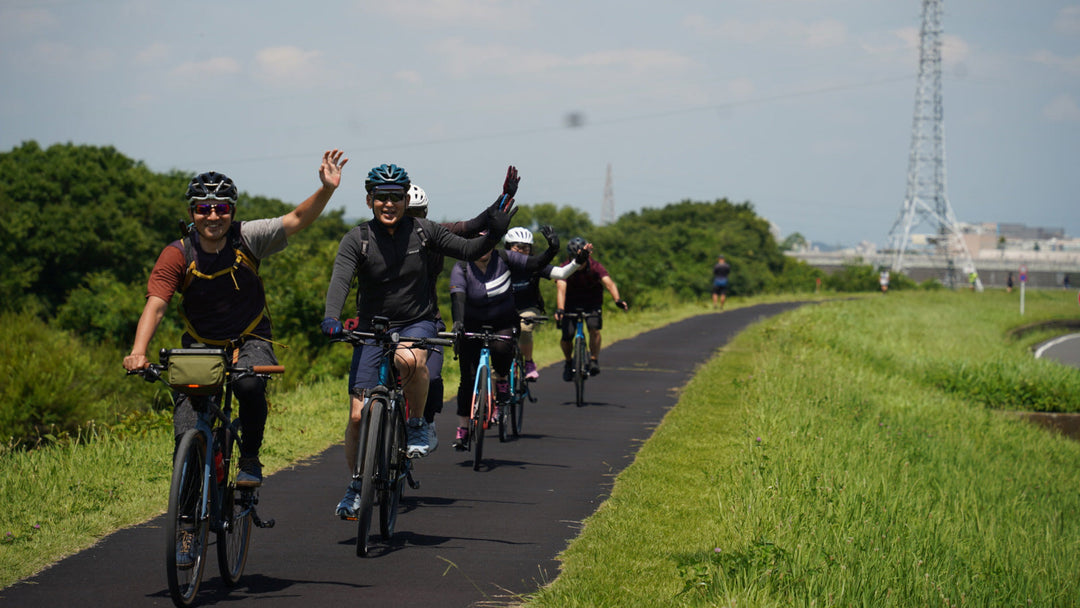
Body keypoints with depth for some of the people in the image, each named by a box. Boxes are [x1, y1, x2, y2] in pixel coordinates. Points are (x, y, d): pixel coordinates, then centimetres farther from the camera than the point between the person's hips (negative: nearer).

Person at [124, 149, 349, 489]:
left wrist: (327, 189, -32)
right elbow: (155, 305, -21)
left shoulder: (247, 239, -11)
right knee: (187, 436, -16)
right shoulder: (177, 255, -13)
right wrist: (138, 352, -35)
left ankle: (250, 460, -11)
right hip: (200, 346, 0)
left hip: (250, 342, 0)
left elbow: (297, 220, -14)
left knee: (250, 384, -34)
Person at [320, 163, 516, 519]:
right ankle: (356, 486, 16)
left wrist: (494, 233, -18)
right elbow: (340, 279, -23)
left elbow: (469, 251, 1)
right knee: (359, 416, -6)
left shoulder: (422, 232, -4)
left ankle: (419, 425, -13)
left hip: (417, 323, -1)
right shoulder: (356, 240, -9)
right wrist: (331, 317, -41)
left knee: (408, 359, -38)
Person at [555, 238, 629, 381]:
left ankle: (594, 360, -7)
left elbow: (608, 282, -36)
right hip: (571, 303, 0)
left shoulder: (595, 267, -21)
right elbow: (561, 288, -36)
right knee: (566, 336, -14)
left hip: (592, 304, 0)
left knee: (594, 329, -26)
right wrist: (559, 309, -53)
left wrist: (617, 299, -55)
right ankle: (568, 362, 15)